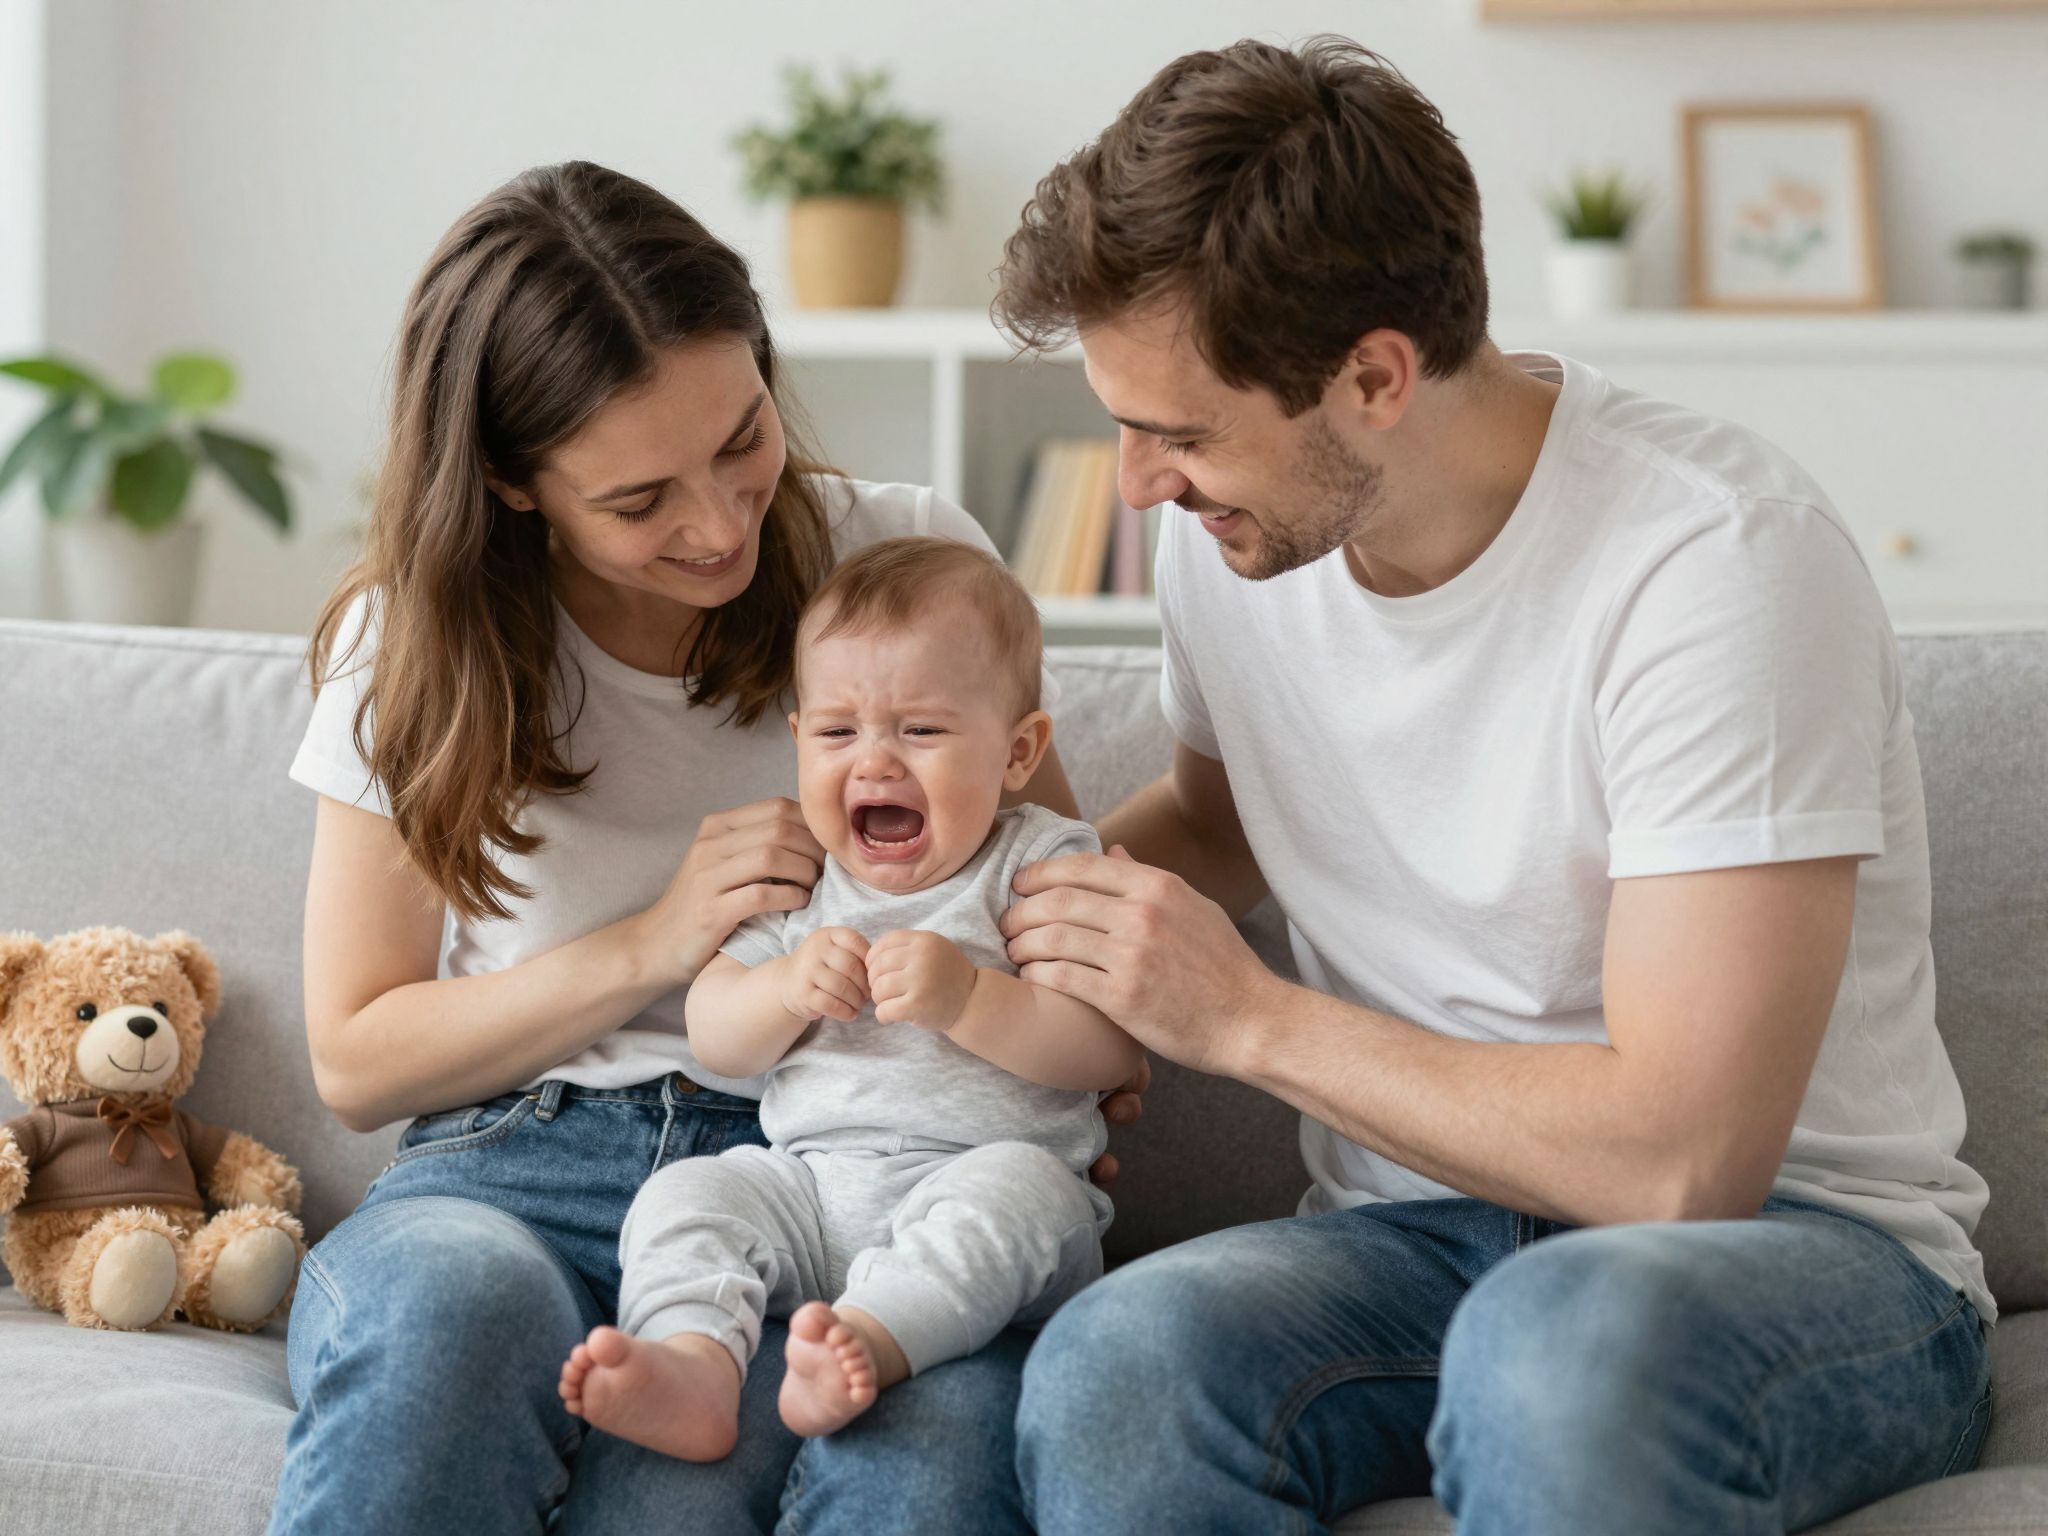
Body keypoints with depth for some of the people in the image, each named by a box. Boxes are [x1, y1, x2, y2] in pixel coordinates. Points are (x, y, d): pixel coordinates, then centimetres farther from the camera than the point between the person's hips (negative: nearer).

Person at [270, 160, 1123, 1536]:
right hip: (525, 1167, 1)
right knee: (448, 1298, -38)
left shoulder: (911, 560, 2)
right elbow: (357, 1062, 8)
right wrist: (649, 946, -8)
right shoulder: (416, 642, 3)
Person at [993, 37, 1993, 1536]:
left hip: (1798, 1233, -5)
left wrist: (1246, 1015, -17)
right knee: (1110, 1369, -29)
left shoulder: (1720, 559, -19)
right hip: (1419, 1227, 5)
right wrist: (1056, 897, 4)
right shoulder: (1229, 529, 2)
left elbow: (1683, 1156, -24)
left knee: (1570, 1341, -41)